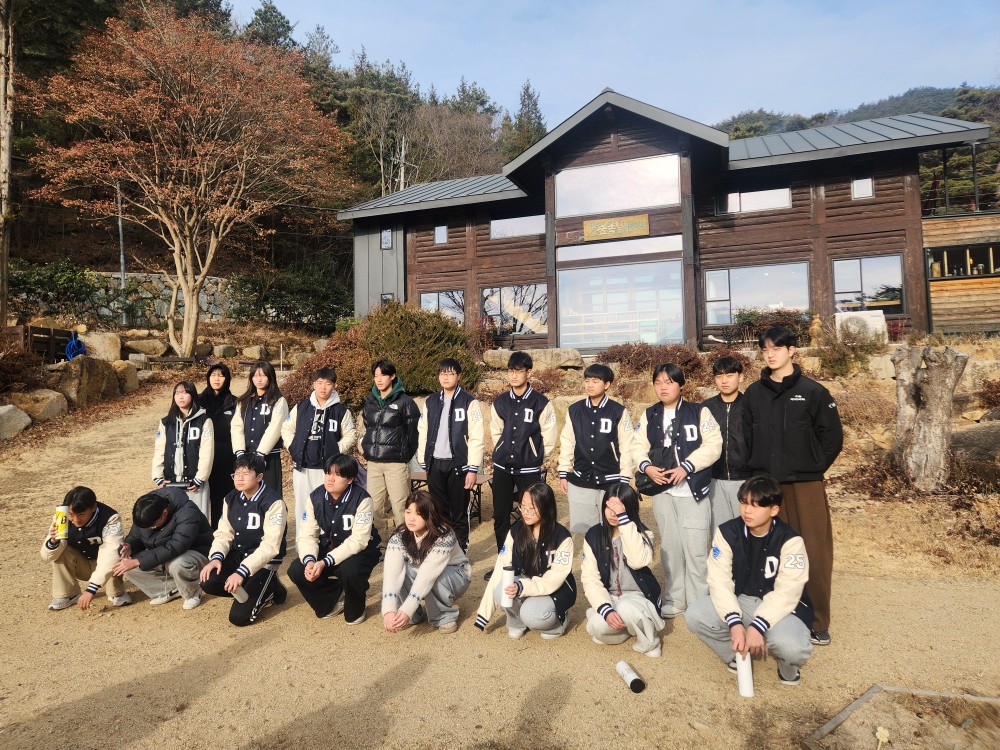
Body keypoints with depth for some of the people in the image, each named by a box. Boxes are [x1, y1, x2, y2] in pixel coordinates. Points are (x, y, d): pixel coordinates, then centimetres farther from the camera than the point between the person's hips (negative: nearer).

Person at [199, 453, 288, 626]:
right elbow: (224, 533, 3)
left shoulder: (273, 502, -20)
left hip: (264, 561, -7)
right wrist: (216, 557, -18)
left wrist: (242, 572, -31)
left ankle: (270, 589, 11)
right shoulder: (231, 499, 3)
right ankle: (254, 590, 3)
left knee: (239, 616, -16)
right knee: (207, 582, -21)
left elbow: (270, 546, -24)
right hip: (237, 555, 7)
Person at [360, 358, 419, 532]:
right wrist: (367, 449, 13)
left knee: (399, 505, -4)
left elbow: (413, 431, -5)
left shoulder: (405, 402, -5)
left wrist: (405, 454, -3)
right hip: (373, 463, 5)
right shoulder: (369, 401, 12)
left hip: (396, 463, -5)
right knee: (373, 505, 9)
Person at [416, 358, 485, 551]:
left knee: (459, 513, 5)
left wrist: (473, 469, -13)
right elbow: (423, 434, 12)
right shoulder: (430, 402, 10)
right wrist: (424, 463, 8)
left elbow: (476, 438, -9)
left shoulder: (469, 402, -4)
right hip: (435, 465, 4)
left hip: (458, 465, -4)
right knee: (438, 512, 12)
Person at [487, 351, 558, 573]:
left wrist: (536, 460, 3)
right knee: (500, 517, 9)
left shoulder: (541, 403, -7)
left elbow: (549, 438, -2)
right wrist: (503, 454, 12)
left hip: (529, 471, -4)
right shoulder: (500, 402, 4)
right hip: (502, 468, 4)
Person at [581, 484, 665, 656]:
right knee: (597, 627, -28)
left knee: (626, 610, -36)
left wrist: (624, 520, -32)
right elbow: (590, 578, -7)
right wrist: (605, 609, -23)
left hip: (638, 595, -2)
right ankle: (630, 625, 4)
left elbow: (638, 561, -31)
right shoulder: (594, 535, -3)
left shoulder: (642, 533, -8)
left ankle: (649, 642, -5)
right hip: (608, 596, 2)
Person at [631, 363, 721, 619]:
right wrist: (646, 466, -11)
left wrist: (686, 467, -18)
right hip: (662, 491, 4)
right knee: (669, 548, 13)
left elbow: (713, 446, -10)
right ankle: (674, 600, 25)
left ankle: (699, 603, 13)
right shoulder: (649, 416, 9)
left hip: (694, 491, -4)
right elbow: (638, 446, 8)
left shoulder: (699, 412, -2)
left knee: (696, 549, -3)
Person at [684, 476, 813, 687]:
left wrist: (757, 626, -34)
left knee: (792, 647, -35)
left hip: (779, 606, -3)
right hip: (738, 600, 3)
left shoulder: (790, 540, -17)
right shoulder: (727, 533, -10)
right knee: (694, 616, -22)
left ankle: (787, 664, 6)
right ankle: (736, 653, 7)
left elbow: (787, 591, -22)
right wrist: (735, 623, -30)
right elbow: (719, 580, -16)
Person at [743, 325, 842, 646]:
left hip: (805, 486, -2)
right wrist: (758, 471, 3)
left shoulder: (812, 391, -2)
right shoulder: (754, 393, 7)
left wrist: (812, 469, 0)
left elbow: (832, 437, 1)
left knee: (813, 553, 0)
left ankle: (817, 621, 13)